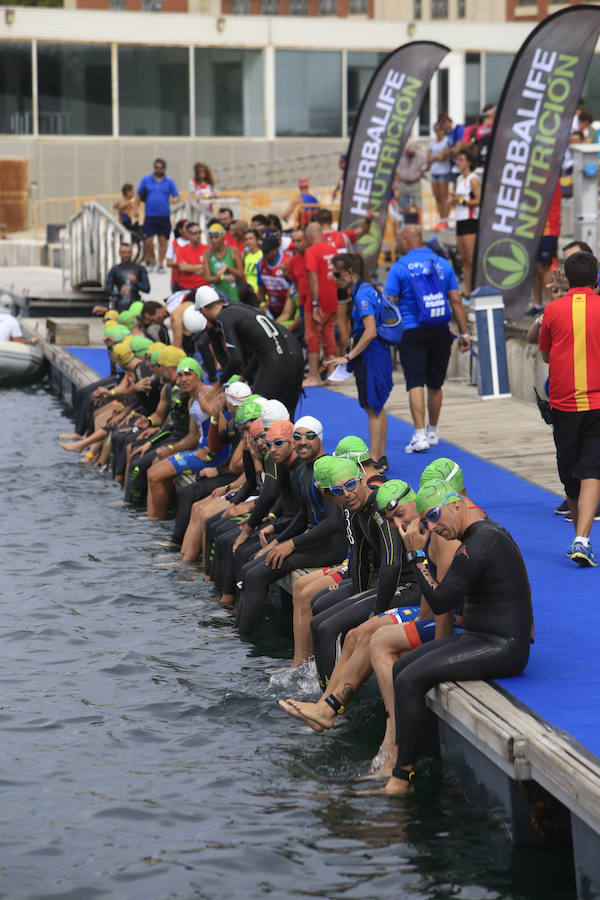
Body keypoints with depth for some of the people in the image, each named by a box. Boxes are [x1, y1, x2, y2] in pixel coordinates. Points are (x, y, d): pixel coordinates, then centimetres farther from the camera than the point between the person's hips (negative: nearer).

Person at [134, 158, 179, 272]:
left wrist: (174, 199, -19)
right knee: (148, 241, -6)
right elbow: (138, 195, 10)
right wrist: (135, 209, 0)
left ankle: (161, 264, 11)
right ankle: (150, 261, 17)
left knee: (163, 240, 2)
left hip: (164, 216, 0)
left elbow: (176, 196, 5)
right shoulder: (146, 180, 6)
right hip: (150, 216, 0)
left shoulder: (169, 182, 6)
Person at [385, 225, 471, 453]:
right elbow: (456, 301, 6)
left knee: (415, 383, -6)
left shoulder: (400, 267, -5)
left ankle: (420, 435, -17)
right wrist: (464, 333, 9)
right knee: (435, 384, 15)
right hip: (440, 332, 4)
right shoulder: (443, 264, 7)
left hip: (412, 332, -4)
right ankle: (433, 432, 28)